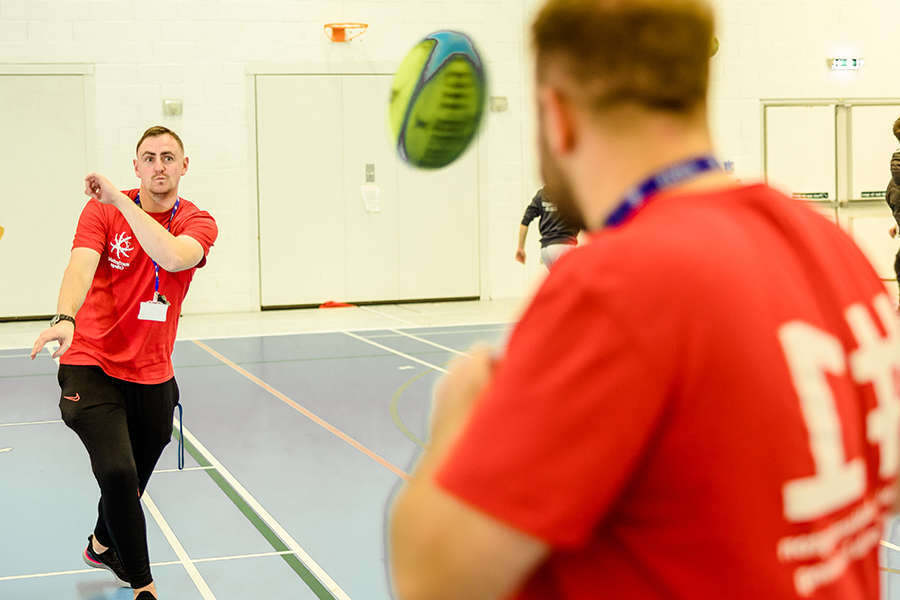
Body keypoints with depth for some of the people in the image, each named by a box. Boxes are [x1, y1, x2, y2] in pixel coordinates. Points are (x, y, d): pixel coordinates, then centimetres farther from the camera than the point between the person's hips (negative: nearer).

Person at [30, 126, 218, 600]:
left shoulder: (198, 223, -3)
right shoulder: (102, 210, -4)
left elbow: (173, 256, -26)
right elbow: (80, 267, -21)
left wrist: (120, 200, -25)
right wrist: (65, 318, -40)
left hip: (153, 378, 3)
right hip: (92, 368, -3)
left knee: (130, 482, 18)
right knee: (117, 473, -21)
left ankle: (101, 545, 50)